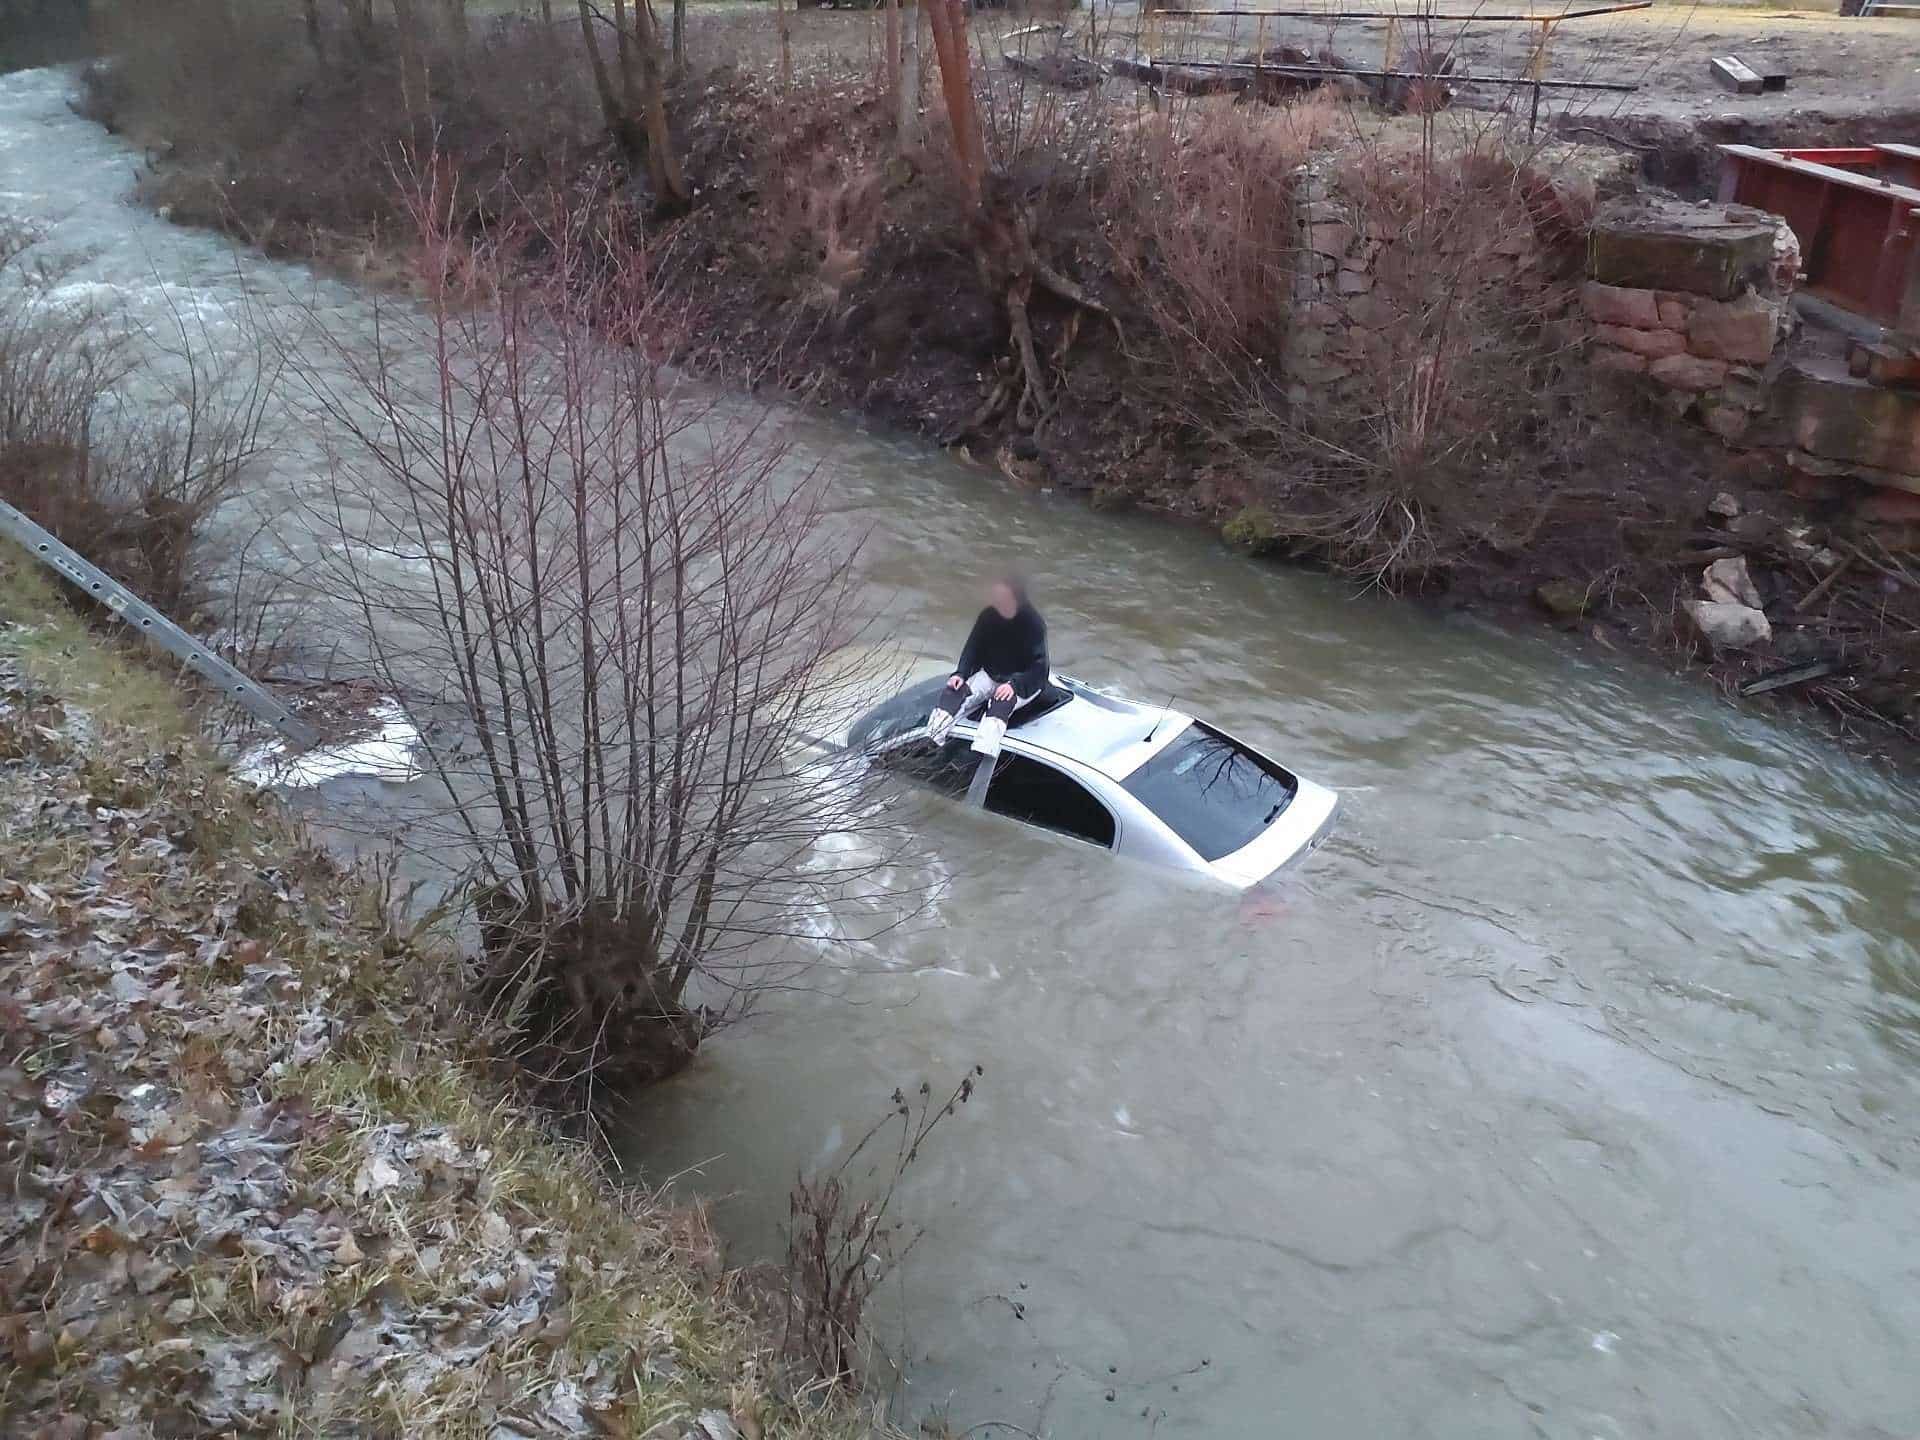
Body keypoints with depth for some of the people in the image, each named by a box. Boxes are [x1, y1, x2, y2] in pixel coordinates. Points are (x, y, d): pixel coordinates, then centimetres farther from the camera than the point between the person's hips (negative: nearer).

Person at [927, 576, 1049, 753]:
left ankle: (982, 757, -60)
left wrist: (1014, 685, -34)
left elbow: (1039, 665, -20)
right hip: (990, 673, 5)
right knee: (954, 691, -22)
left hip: (1023, 679, -5)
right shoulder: (988, 617, -4)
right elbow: (972, 647, 2)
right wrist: (960, 673, -16)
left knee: (1001, 702, -38)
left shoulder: (1033, 623, -17)